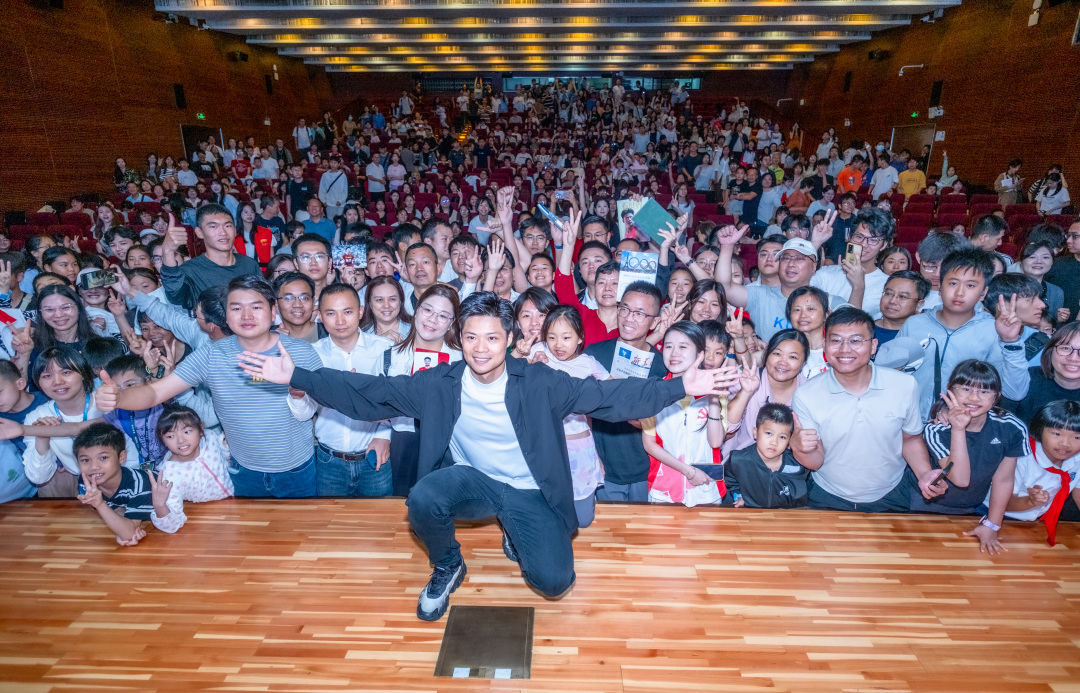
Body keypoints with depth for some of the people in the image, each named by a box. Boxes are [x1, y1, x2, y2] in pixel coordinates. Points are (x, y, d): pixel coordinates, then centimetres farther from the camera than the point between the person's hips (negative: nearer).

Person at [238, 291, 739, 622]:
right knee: (423, 498, -31)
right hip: (471, 481, 1)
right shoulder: (439, 384, -9)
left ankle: (514, 537, 19)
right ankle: (448, 568, 5)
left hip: (530, 492, -1)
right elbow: (368, 392, -5)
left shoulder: (539, 382, -14)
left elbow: (609, 397, -16)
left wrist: (681, 387, -24)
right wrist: (295, 377, -10)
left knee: (553, 581, -19)